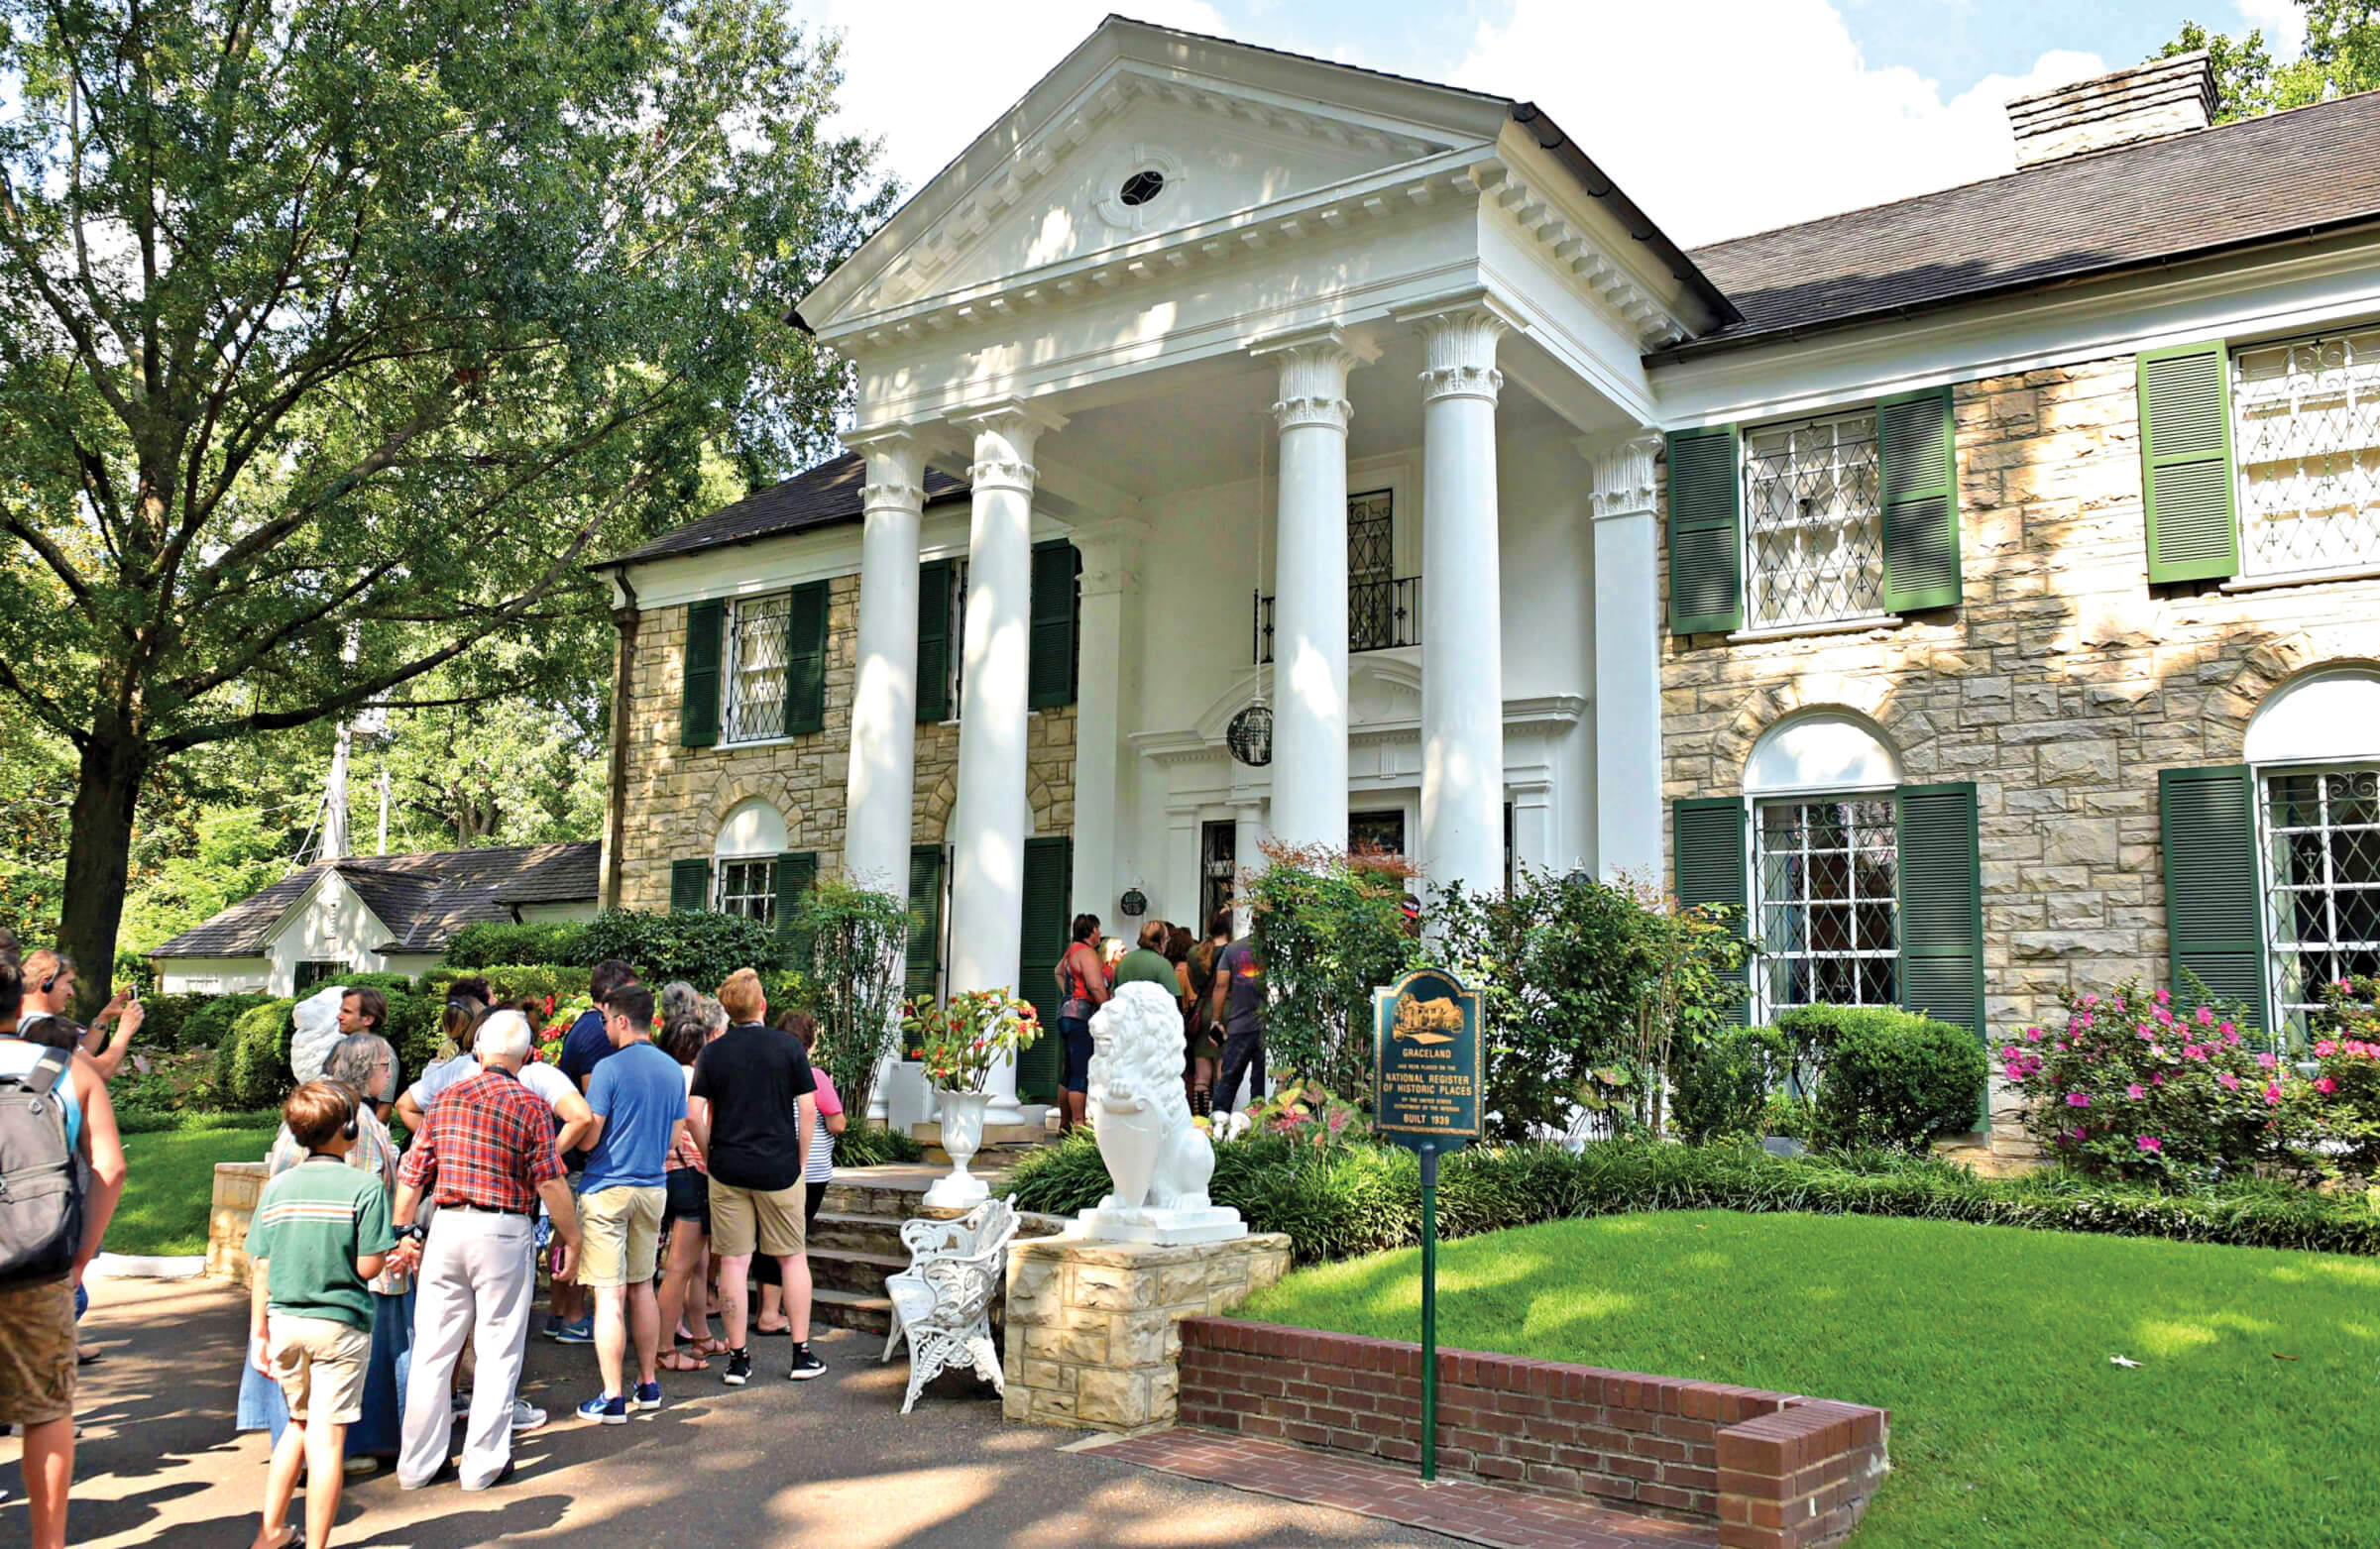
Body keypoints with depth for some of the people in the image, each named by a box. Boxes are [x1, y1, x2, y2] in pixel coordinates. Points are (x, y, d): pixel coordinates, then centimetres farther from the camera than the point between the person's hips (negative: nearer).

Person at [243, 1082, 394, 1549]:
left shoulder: (278, 1186, 3)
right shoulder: (364, 1186, -11)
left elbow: (259, 1269, 4)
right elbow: (368, 1267, -14)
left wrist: (259, 1334, 11)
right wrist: (392, 1252, 7)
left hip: (285, 1322, 5)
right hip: (340, 1325, -5)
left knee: (299, 1423, 23)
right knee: (327, 1437, 1)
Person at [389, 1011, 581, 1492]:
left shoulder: (445, 1100, 7)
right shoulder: (532, 1106, -6)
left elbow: (411, 1173, 7)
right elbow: (550, 1182, -9)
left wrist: (404, 1232, 15)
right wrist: (571, 1238, -1)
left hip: (447, 1226, 4)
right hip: (503, 1233, -4)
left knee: (433, 1348, 12)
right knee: (498, 1352, 7)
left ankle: (417, 1464, 21)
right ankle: (483, 1464, 13)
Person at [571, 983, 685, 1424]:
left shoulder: (609, 1069, -13)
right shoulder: (673, 1070, 6)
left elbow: (588, 1138, -12)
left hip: (608, 1188, -6)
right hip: (654, 1188, 6)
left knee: (610, 1296, -3)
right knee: (642, 1288, 17)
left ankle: (613, 1399, -1)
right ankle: (648, 1385, 23)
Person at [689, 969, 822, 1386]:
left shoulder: (712, 1053, 0)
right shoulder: (788, 1047, -3)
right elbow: (808, 1109, -4)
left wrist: (711, 1159, 10)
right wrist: (800, 1161, 6)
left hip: (728, 1168, 1)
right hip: (779, 1168, -1)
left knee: (734, 1261, 6)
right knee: (792, 1257, 10)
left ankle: (738, 1357, 10)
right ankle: (802, 1354, 14)